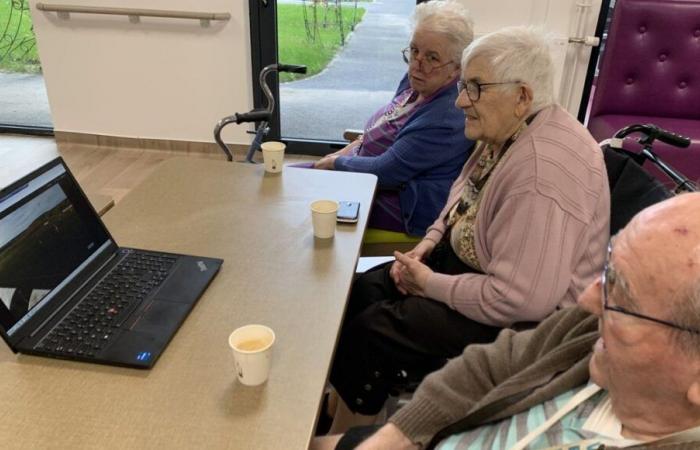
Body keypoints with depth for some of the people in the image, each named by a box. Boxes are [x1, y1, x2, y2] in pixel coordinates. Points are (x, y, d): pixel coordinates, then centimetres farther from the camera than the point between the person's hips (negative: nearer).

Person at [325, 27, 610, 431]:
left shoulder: (542, 170, -31)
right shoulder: (506, 134, 0)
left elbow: (521, 300, -32)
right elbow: (461, 206, 17)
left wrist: (431, 284, -19)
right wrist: (428, 243, -1)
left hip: (518, 320, -9)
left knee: (368, 334, -11)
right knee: (363, 289, 5)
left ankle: (346, 435, 17)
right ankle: (340, 405, 22)